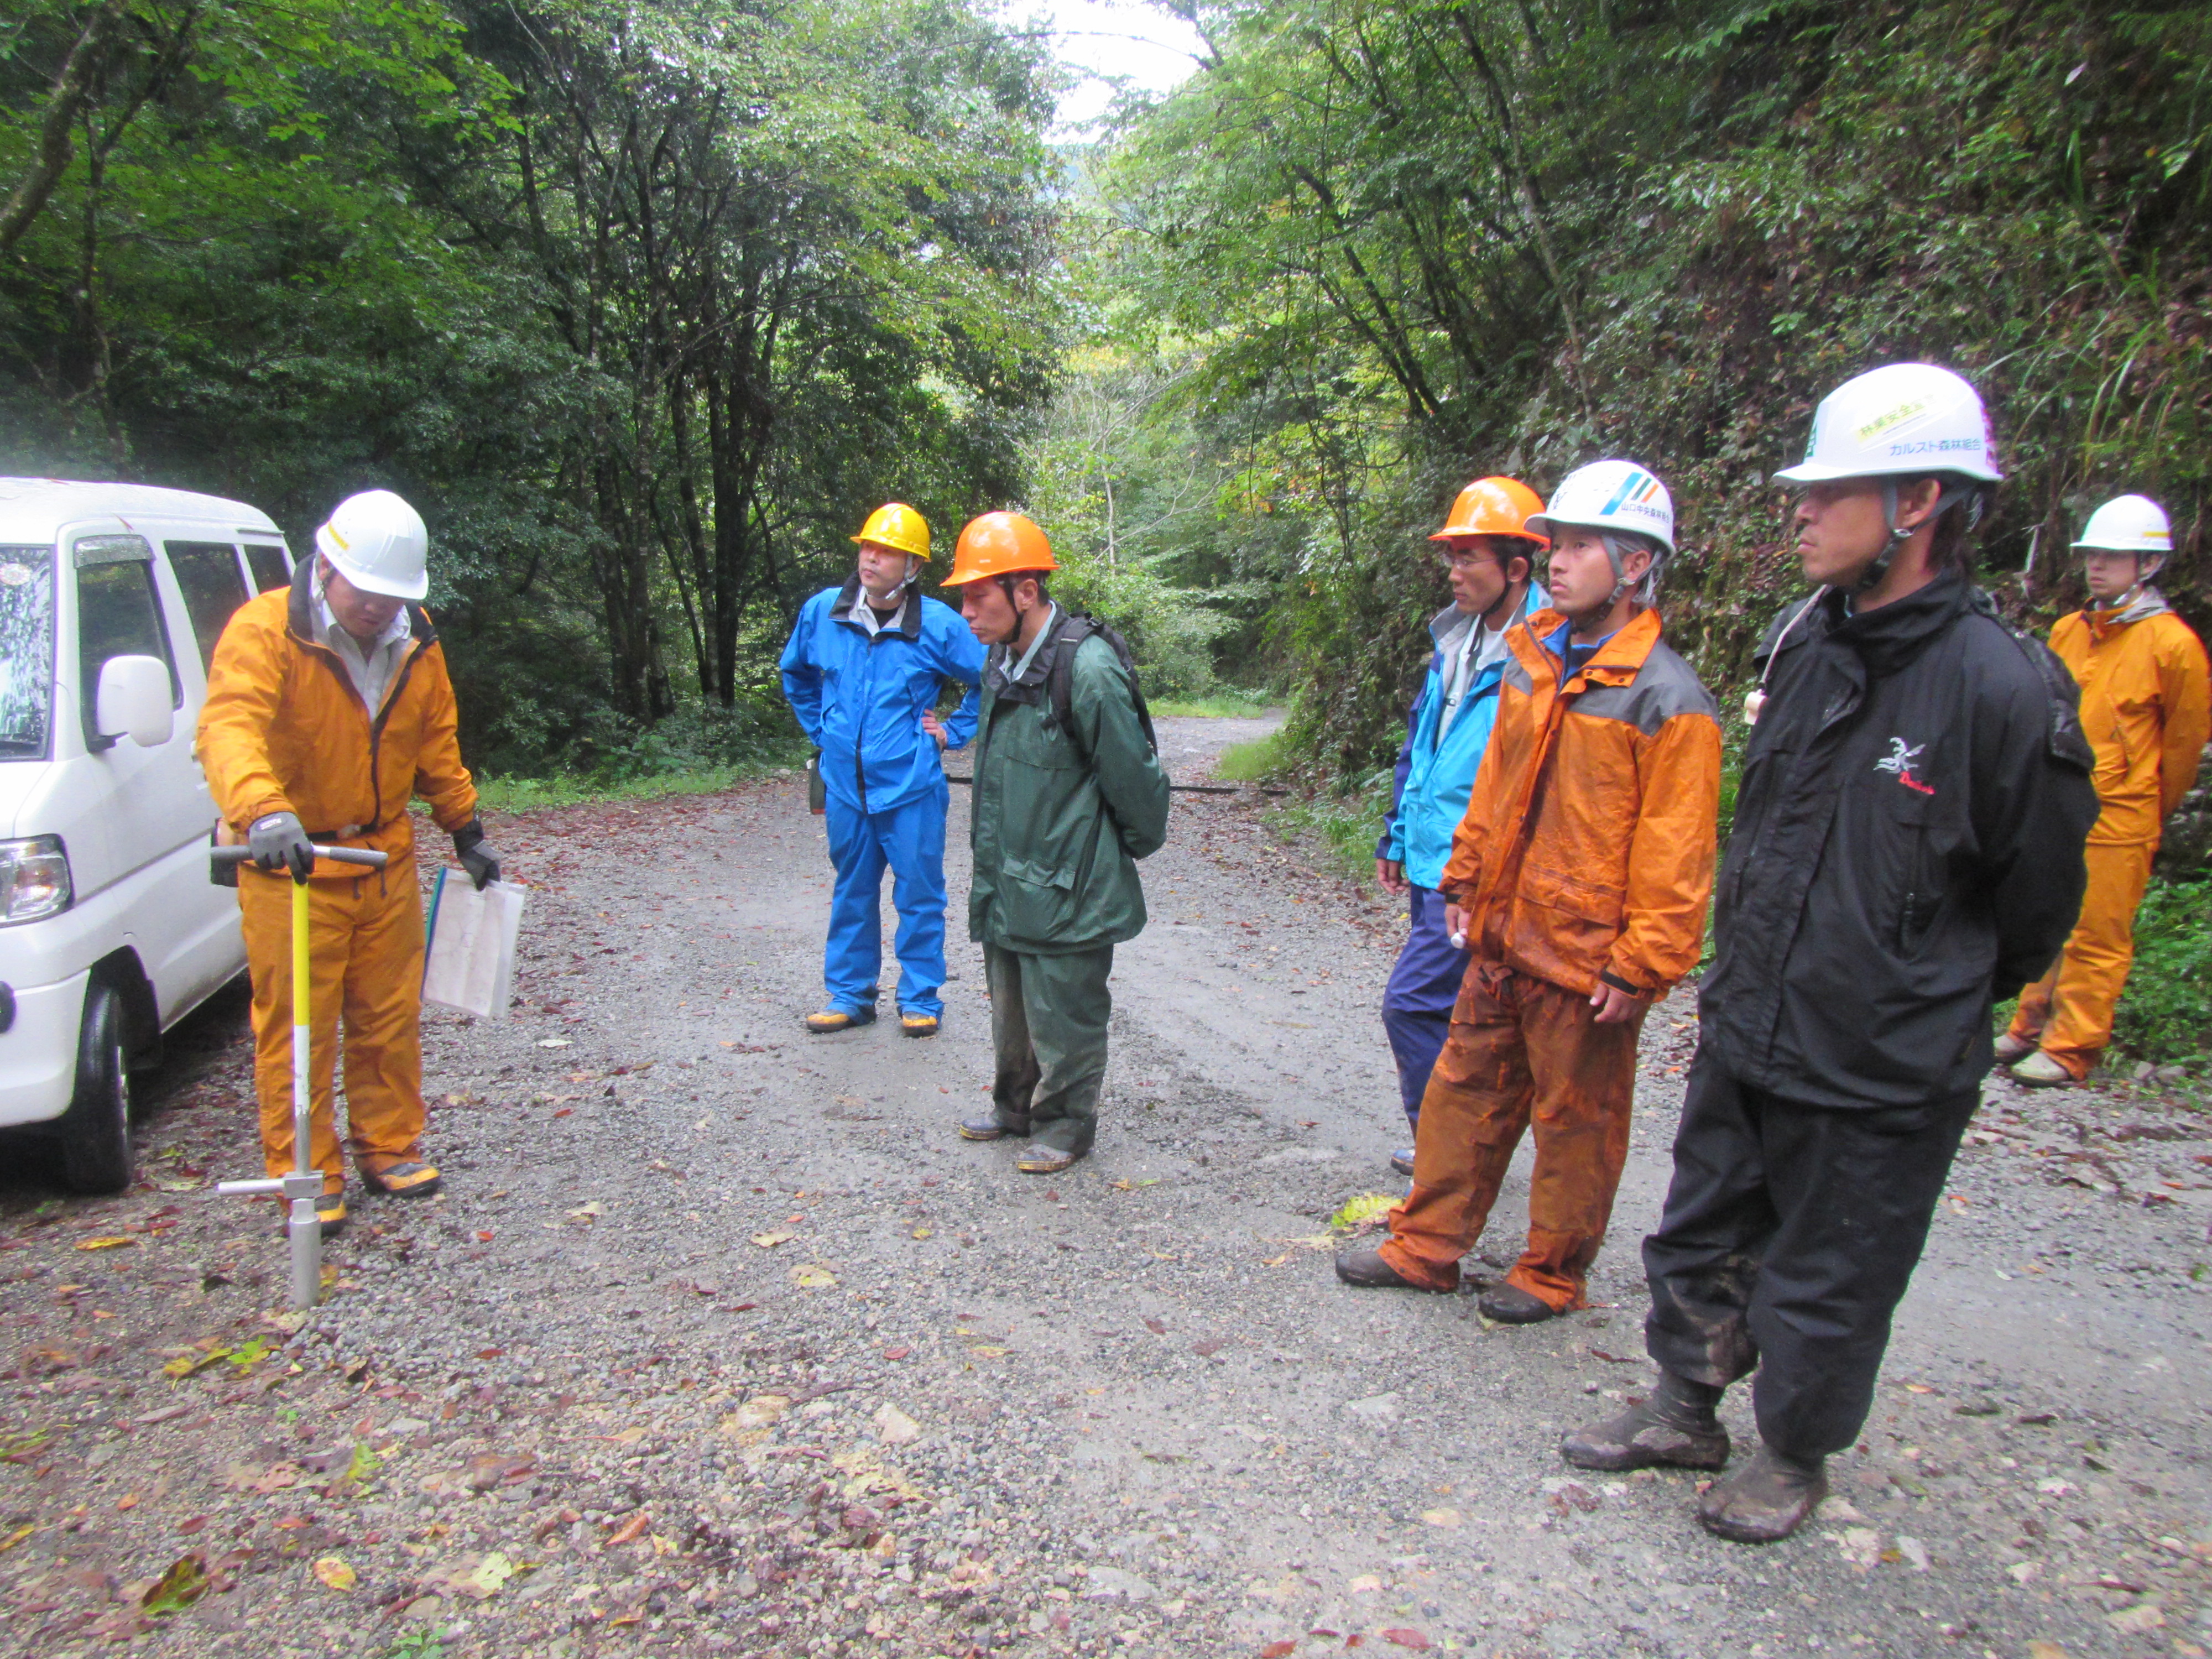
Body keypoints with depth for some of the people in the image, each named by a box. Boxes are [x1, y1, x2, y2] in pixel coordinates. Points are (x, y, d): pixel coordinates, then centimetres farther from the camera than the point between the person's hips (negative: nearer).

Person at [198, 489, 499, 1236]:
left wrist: (466, 829, 17)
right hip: (289, 864, -5)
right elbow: (229, 728, -32)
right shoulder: (264, 631, -16)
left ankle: (389, 1144, 29)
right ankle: (307, 1174, 15)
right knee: (296, 1027, 2)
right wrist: (264, 813, -49)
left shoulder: (415, 643, 3)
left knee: (391, 1017, 13)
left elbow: (436, 742, 15)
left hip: (386, 858, 5)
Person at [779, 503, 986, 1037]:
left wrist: (953, 732, 1)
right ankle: (851, 994, 27)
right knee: (851, 892, 14)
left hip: (911, 785, -3)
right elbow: (796, 674, 21)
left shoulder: (938, 625, -10)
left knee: (918, 894, 5)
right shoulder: (821, 612, 1)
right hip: (845, 785, 4)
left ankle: (920, 999, 19)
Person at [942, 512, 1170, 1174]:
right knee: (1010, 1006, 21)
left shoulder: (1088, 671, -22)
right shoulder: (1003, 662, 7)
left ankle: (1066, 1123, 25)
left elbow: (1133, 778, -14)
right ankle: (1016, 1106, 39)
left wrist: (1135, 846, 0)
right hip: (1006, 880, 8)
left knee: (1063, 1016, 6)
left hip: (1067, 886, -8)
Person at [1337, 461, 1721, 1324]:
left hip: (1585, 960, -7)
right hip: (1502, 938, 7)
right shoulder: (1532, 660, 6)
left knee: (1576, 1122, 10)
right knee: (1464, 1091, 16)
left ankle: (1552, 1274, 29)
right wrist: (1466, 881, 16)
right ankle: (1427, 1245, 31)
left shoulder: (1668, 701, -16)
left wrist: (1639, 967, -16)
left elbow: (1673, 857, -16)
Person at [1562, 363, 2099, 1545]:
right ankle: (1684, 1411, 43)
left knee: (1826, 1283, 13)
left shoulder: (2003, 687, -20)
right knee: (1699, 1238, 20)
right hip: (1746, 1036, 6)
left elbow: (2034, 907, -7)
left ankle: (1796, 1455, 38)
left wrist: (1925, 1007, 6)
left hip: (1879, 1078, -6)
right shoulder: (1805, 642, 0)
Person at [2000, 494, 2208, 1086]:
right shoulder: (2069, 631, 7)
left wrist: (2153, 809, 9)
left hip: (2117, 817, -5)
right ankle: (2034, 1029, 23)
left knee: (2097, 937, 1)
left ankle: (2072, 1050, 8)